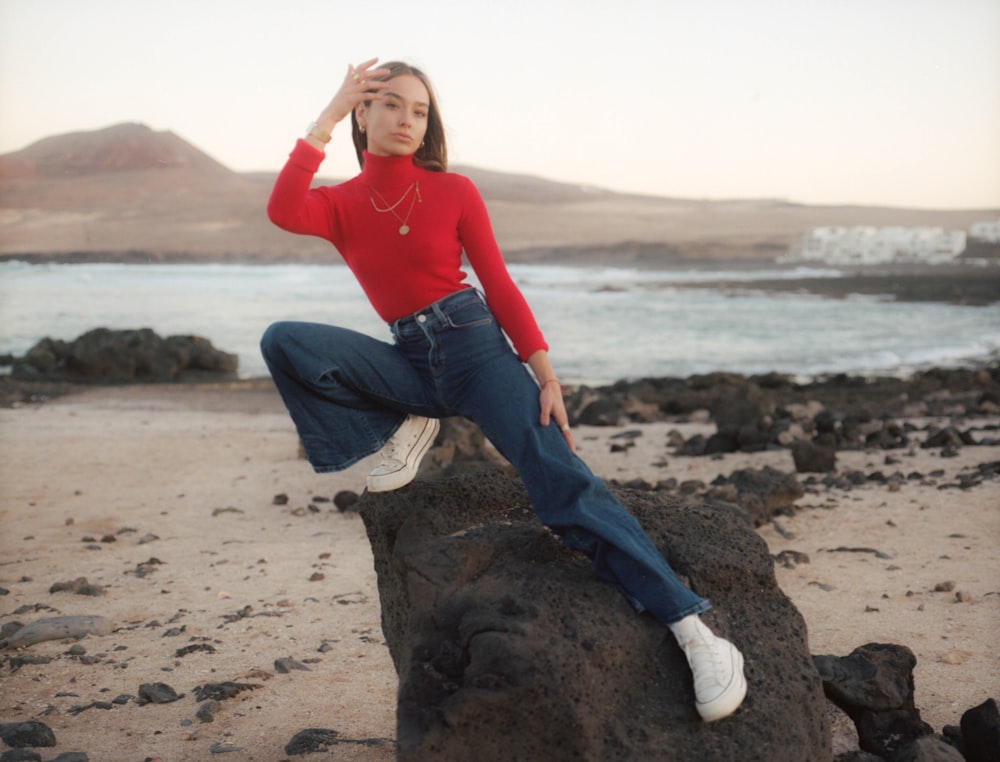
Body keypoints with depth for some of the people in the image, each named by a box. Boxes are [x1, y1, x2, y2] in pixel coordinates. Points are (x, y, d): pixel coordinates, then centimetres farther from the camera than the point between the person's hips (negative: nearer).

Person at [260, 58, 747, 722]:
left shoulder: (455, 192, 2)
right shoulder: (340, 206, 5)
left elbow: (501, 287, 0)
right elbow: (282, 212, -19)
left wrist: (546, 375, -10)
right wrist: (329, 116, -14)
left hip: (474, 344, -3)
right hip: (408, 362, 3)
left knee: (561, 478, -23)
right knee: (284, 341, -20)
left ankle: (694, 630, -28)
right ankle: (408, 429, -2)